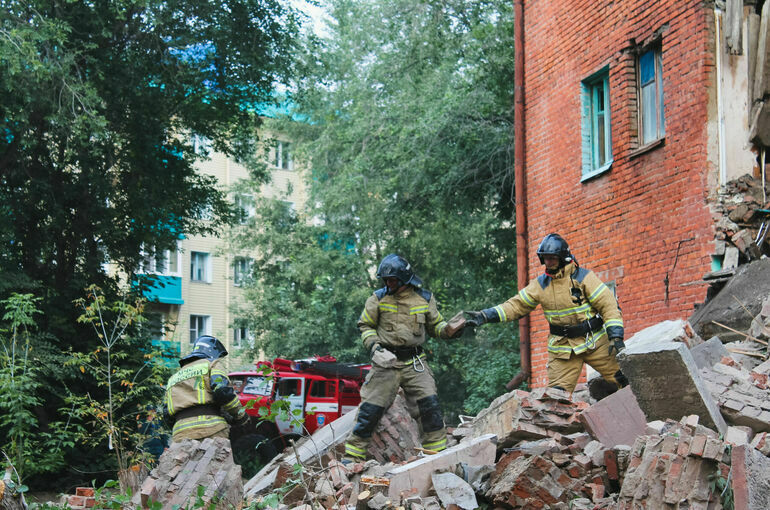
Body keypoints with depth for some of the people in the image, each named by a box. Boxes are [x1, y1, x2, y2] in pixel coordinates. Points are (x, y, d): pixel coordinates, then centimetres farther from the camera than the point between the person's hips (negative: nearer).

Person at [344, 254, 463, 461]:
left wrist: (451, 329, -9)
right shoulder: (378, 298, -1)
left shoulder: (424, 299, 3)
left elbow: (435, 326, 13)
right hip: (386, 361, -1)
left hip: (414, 361, 1)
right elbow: (365, 326, 7)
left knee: (429, 405, -8)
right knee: (371, 409, -3)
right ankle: (353, 454, 8)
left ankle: (437, 451, 5)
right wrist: (375, 349, -10)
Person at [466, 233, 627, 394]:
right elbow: (516, 305, 5)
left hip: (594, 342, -2)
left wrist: (616, 337, -17)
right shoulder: (540, 284, 5)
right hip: (562, 348, 2)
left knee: (623, 380, -4)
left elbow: (608, 304, -8)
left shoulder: (583, 277, -6)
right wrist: (485, 316, -7)